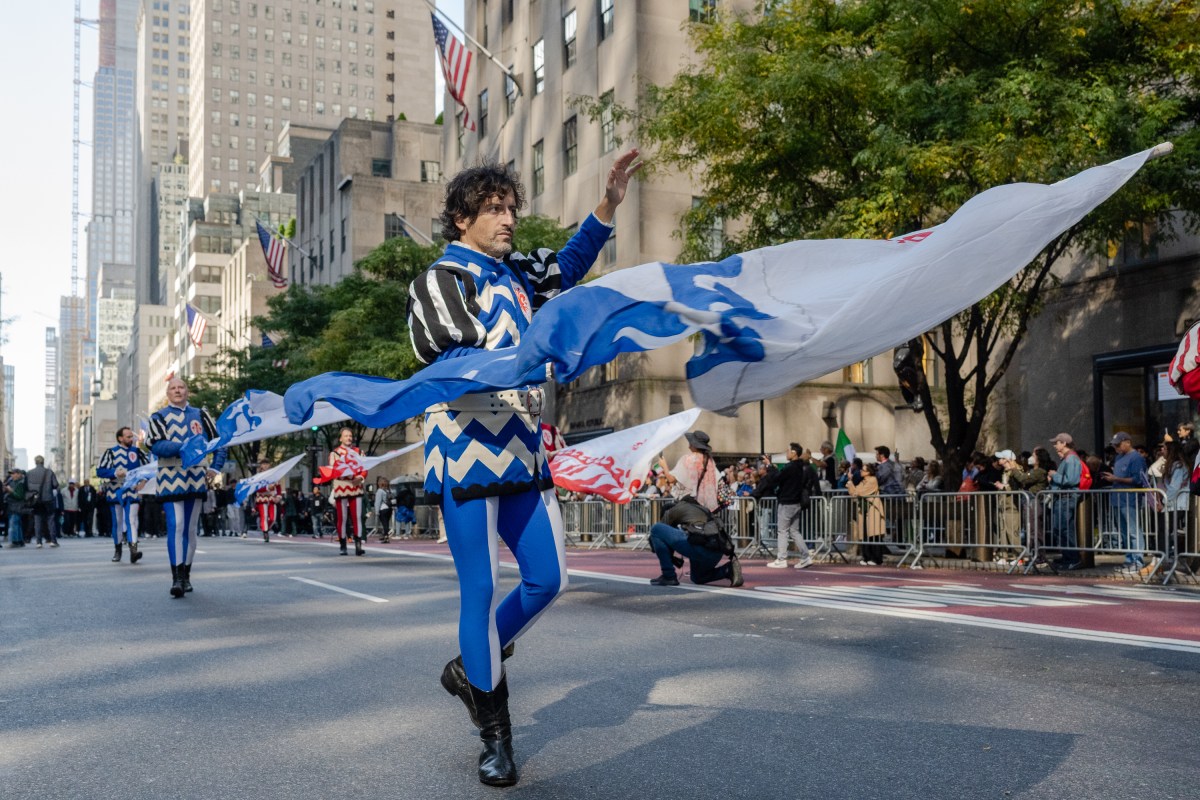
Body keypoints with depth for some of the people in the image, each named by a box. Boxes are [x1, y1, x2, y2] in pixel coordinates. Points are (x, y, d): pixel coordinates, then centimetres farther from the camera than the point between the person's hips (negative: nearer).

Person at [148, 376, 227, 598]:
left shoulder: (200, 415, 14)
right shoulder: (159, 417, 6)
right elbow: (156, 446, -9)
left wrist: (215, 468, 9)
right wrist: (184, 445, -21)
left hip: (196, 479, 3)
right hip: (171, 479, -3)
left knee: (191, 529, 8)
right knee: (175, 526, -15)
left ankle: (186, 575, 18)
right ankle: (177, 578, -17)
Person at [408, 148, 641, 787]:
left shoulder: (515, 274, 16)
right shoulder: (442, 279, -5)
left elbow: (568, 266, 32)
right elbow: (445, 359, -17)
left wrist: (607, 207, 21)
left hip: (522, 453, 8)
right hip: (466, 453, -8)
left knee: (547, 579, 8)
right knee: (481, 590, -3)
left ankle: (469, 668, 30)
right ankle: (494, 733, 12)